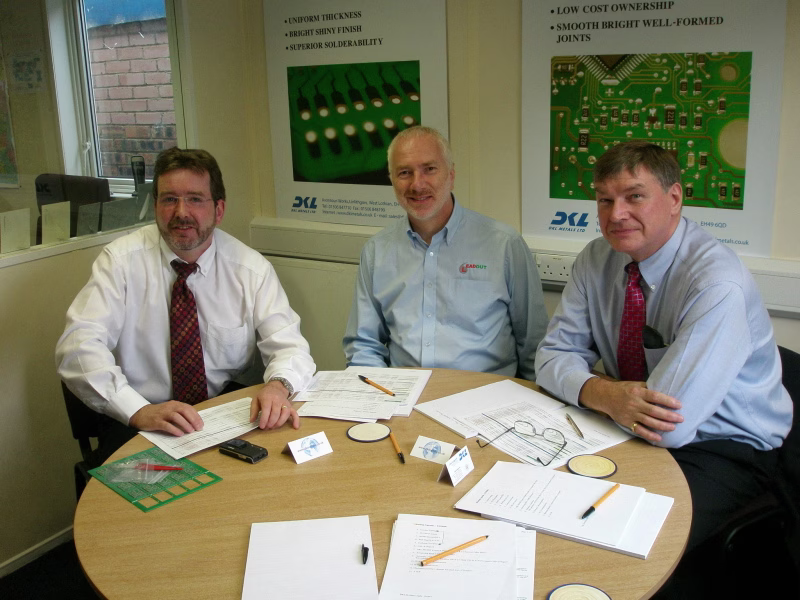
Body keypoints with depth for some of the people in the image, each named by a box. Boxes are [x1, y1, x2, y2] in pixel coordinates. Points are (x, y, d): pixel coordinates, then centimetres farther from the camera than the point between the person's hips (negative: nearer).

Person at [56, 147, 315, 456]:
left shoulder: (251, 268, 1)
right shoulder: (122, 260, -4)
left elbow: (288, 345, -2)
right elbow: (78, 344, -14)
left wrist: (278, 385, -27)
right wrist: (139, 410, -30)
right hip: (138, 429, -2)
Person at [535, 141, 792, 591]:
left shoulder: (718, 284, -27)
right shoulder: (597, 259, -5)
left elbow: (670, 427, -31)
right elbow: (554, 355, -3)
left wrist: (594, 390, -13)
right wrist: (602, 394, -25)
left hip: (724, 448, -5)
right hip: (633, 432, 6)